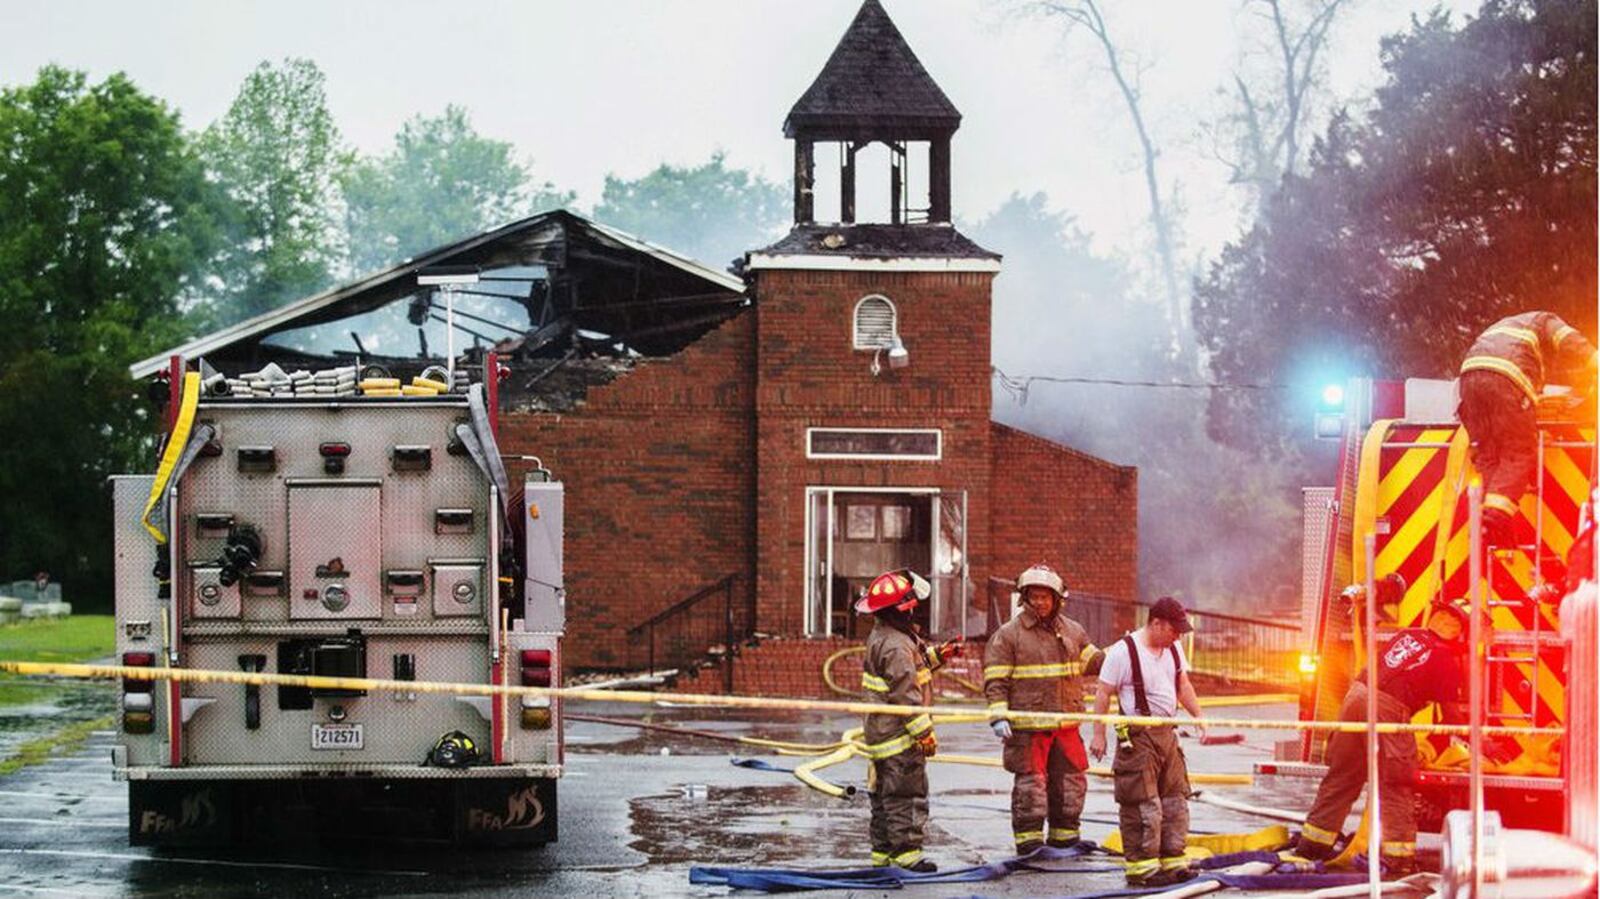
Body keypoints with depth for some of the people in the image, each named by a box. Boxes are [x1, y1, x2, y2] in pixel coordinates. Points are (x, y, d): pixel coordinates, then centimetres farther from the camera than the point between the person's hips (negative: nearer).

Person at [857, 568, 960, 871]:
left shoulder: (880, 635, 10)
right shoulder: (896, 646, -22)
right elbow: (906, 694, -23)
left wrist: (938, 654, 16)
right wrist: (924, 732, -19)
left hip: (880, 730, 10)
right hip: (899, 733, -10)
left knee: (884, 794, 15)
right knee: (907, 793, -6)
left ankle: (883, 851, 22)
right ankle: (905, 852, -5)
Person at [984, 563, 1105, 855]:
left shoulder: (1073, 631, 13)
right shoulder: (1008, 634, -3)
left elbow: (1092, 661, 23)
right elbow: (995, 680, -5)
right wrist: (998, 716, -14)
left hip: (1066, 725, 5)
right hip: (1027, 726, -5)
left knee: (1070, 782, 10)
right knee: (1030, 785, -4)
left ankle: (1064, 839, 23)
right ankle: (1029, 843, 4)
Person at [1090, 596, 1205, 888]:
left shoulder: (1173, 649, 10)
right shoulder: (1124, 651, -13)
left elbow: (1183, 685, 23)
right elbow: (1103, 693, -10)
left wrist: (1198, 716, 12)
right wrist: (1099, 734, -12)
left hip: (1167, 732, 8)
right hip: (1137, 736, -8)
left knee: (1175, 799, 10)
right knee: (1142, 805, -7)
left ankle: (1173, 861, 19)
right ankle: (1141, 867, -1)